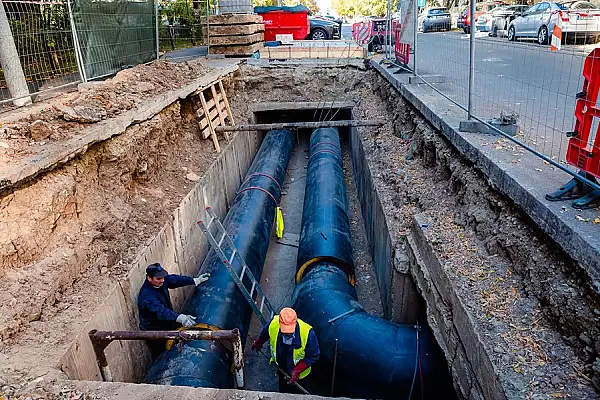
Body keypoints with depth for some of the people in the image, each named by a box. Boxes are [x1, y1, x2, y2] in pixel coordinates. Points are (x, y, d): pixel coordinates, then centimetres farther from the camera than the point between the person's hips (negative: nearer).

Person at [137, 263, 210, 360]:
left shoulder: (160, 281, -13)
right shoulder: (146, 295, -35)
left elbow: (175, 279, 0)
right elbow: (161, 311, -45)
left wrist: (195, 280, -8)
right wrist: (180, 318, -57)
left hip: (166, 323, 7)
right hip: (153, 331, -7)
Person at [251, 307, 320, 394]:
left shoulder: (307, 333, -41)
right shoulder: (273, 324, -32)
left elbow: (313, 356, -24)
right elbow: (265, 333, -5)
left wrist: (297, 371, -28)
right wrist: (258, 343, 14)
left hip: (299, 371, -2)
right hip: (281, 368, 3)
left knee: (296, 392, 26)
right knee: (283, 389, 31)